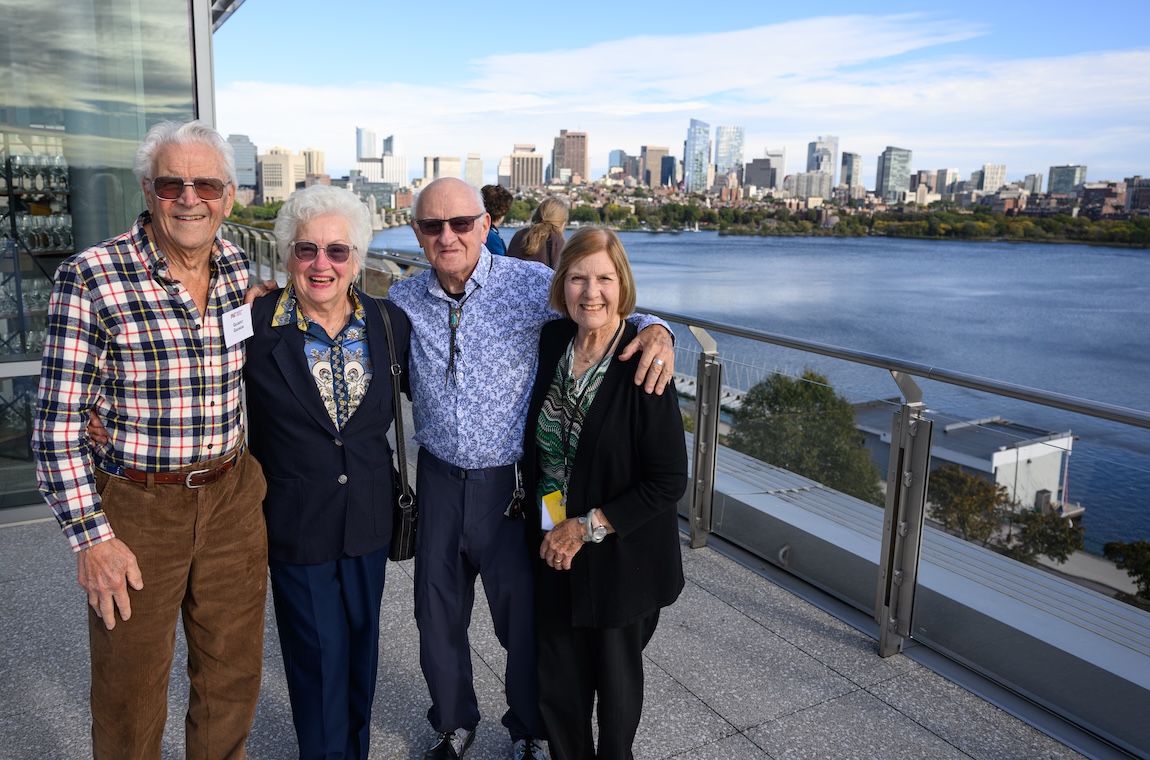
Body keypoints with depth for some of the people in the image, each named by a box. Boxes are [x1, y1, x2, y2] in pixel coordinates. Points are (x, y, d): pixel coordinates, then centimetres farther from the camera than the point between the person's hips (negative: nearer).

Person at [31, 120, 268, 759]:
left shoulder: (241, 269, 1)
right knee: (131, 697, 14)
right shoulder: (91, 279, -13)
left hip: (234, 498, 4)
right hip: (136, 511, -3)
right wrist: (91, 536, -13)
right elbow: (59, 421, -11)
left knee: (234, 678, 18)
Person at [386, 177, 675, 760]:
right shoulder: (402, 301, 0)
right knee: (437, 614, 18)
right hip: (439, 479, 3)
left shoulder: (530, 285, -11)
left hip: (513, 483, -3)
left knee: (523, 617, 12)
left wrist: (655, 330, -28)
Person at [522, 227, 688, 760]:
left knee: (615, 677, 17)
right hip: (552, 549, 4)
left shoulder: (642, 367, -19)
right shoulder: (551, 342, -3)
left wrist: (587, 527, -16)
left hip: (620, 554, -4)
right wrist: (550, 531, 4)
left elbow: (669, 481, -17)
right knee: (556, 679, 16)